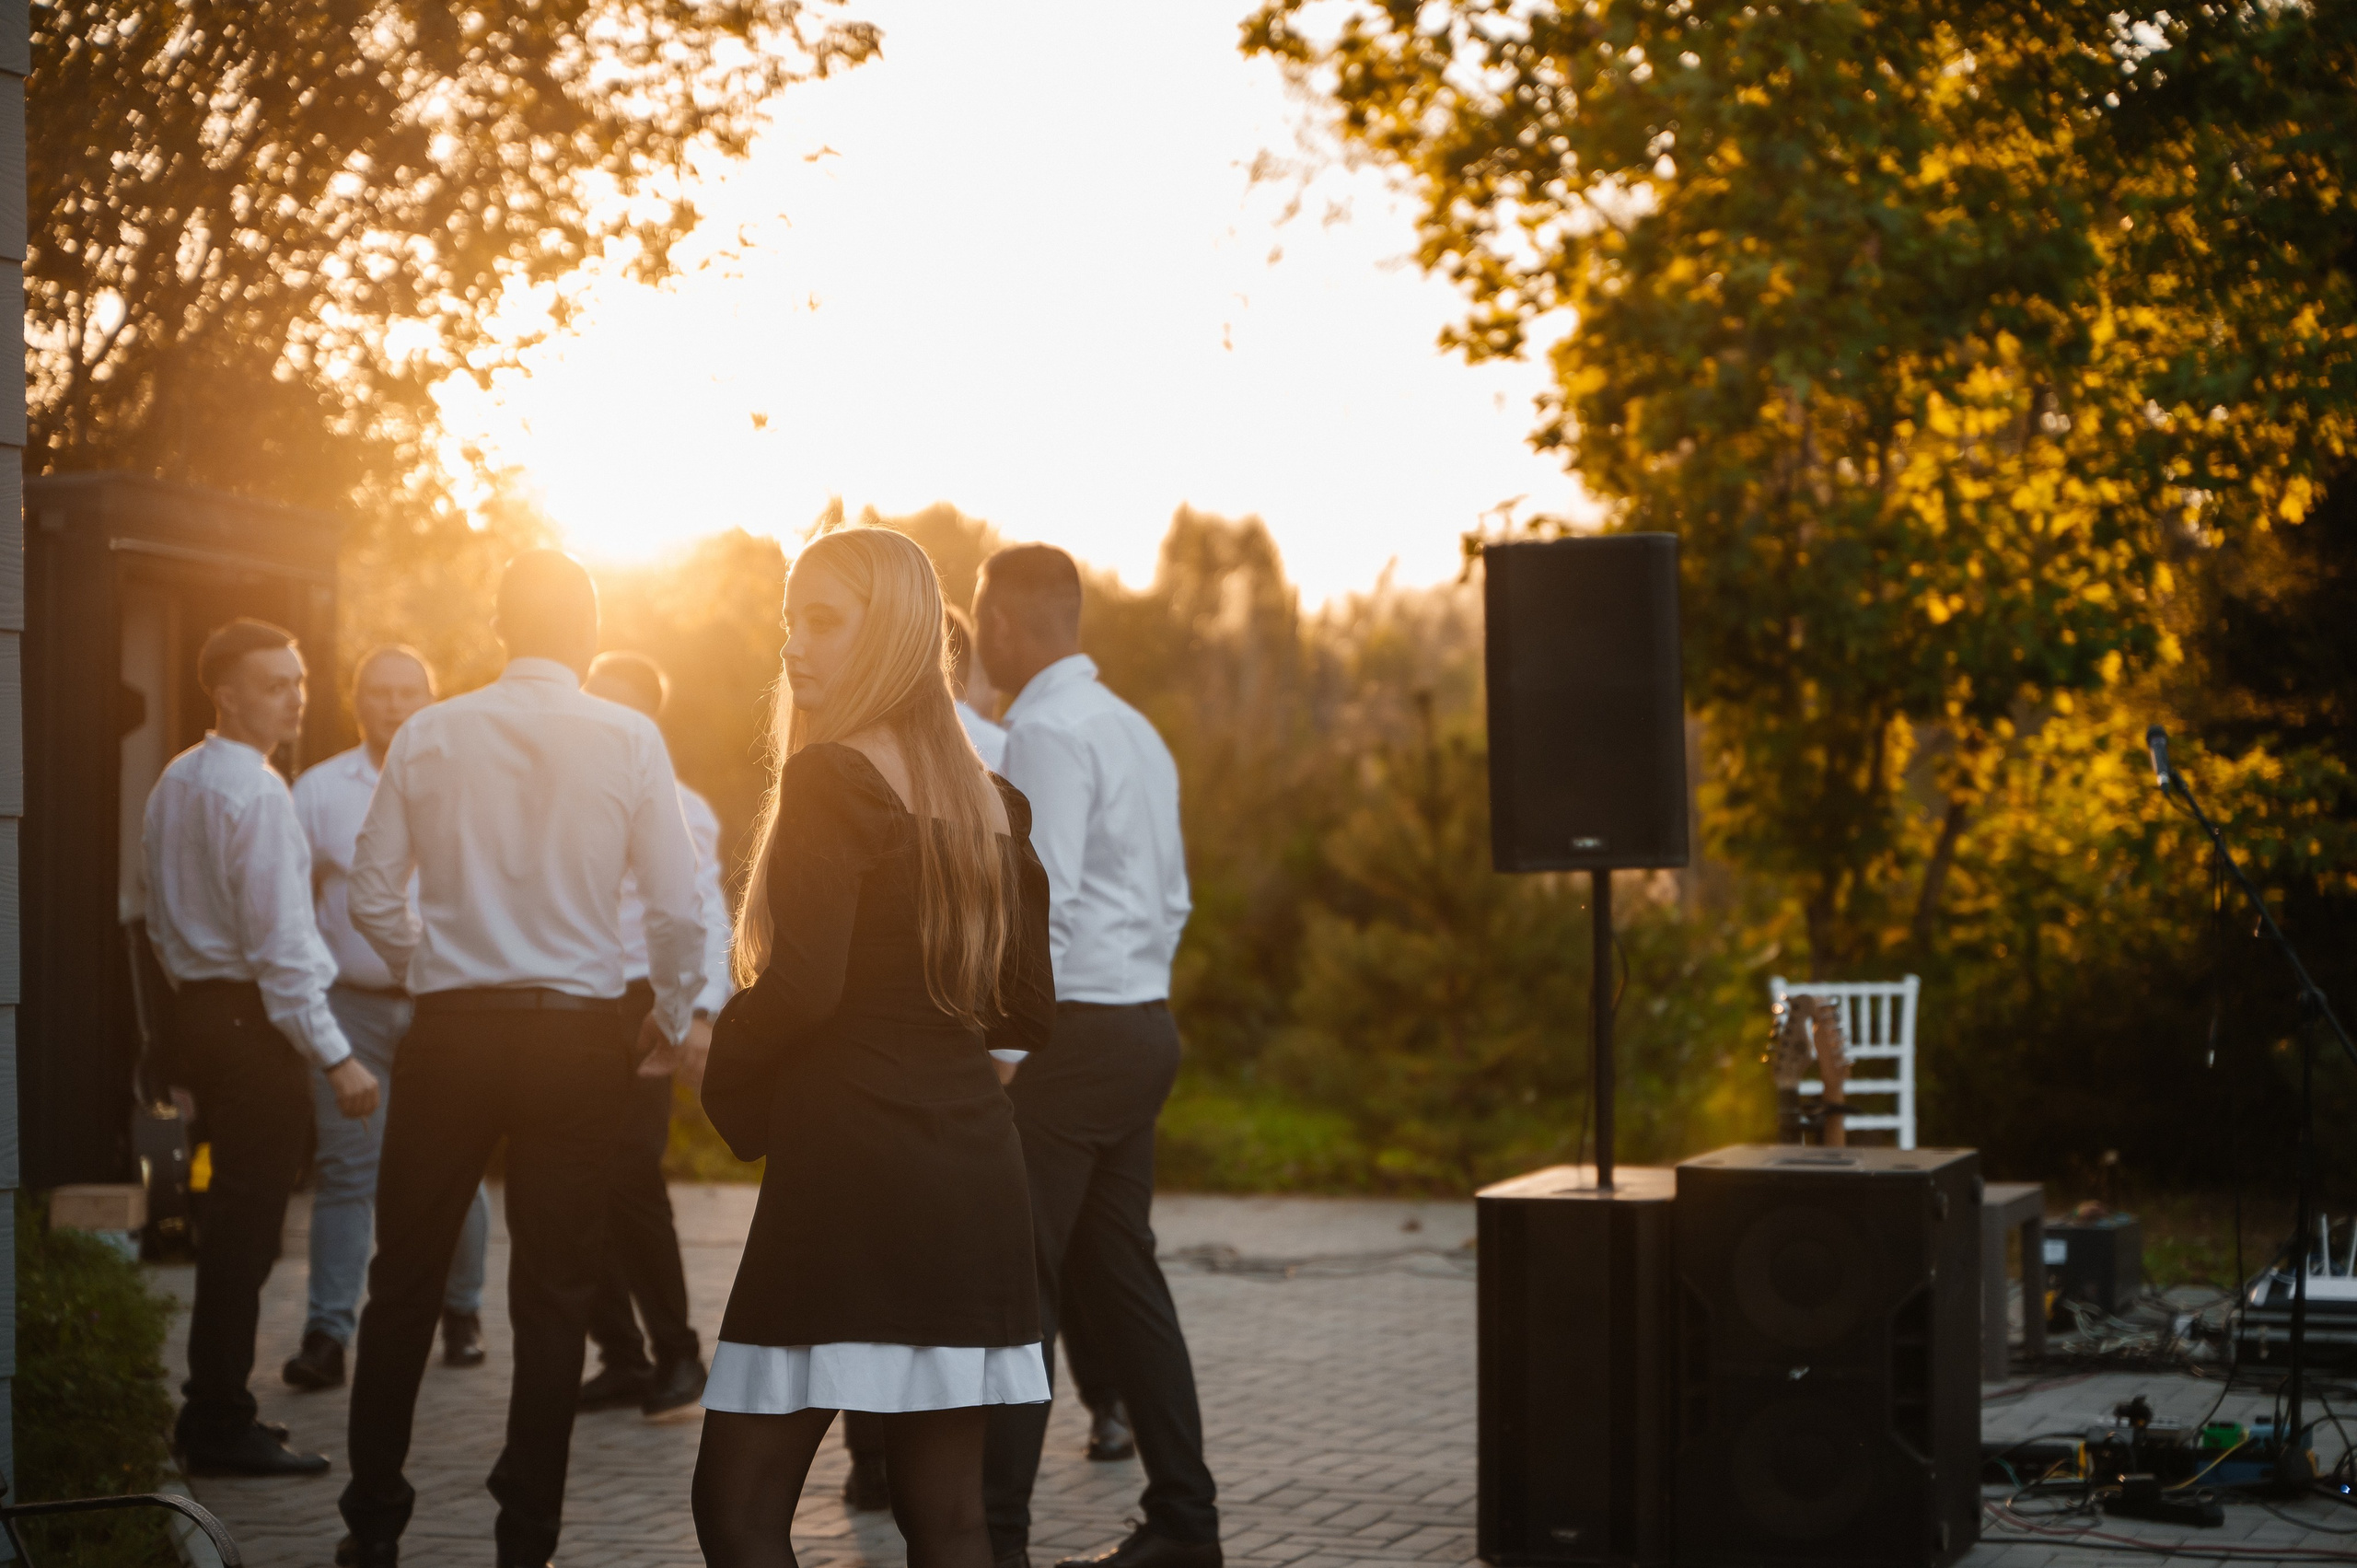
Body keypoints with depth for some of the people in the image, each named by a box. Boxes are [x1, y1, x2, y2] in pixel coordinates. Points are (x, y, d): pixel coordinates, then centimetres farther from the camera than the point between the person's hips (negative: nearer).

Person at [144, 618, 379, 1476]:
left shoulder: (174, 784, 13)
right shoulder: (256, 793, -17)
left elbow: (162, 922, 19)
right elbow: (278, 939, -21)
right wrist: (335, 1056, -19)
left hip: (201, 1010, 10)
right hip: (255, 1020, -10)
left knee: (233, 1215, 16)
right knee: (248, 1223, -5)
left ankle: (212, 1414, 21)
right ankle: (223, 1428, -2)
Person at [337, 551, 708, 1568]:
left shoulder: (429, 735, 1)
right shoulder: (629, 740, -3)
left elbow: (373, 894, 2)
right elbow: (678, 907, -5)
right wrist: (670, 1020, 10)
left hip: (451, 1028, 1)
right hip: (576, 1033, -1)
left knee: (404, 1282, 11)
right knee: (553, 1293, 6)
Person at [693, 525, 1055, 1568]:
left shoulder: (831, 778, -9)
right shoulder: (990, 802, 13)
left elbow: (802, 985, -19)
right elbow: (1027, 1009, 17)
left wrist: (725, 1071, -2)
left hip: (850, 1168, -8)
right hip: (975, 1172, 8)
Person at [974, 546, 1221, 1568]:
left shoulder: (1047, 731, -12)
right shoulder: (1133, 729, 17)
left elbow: (1044, 899, -21)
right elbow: (1171, 898, 20)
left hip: (1073, 1030, -9)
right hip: (1145, 1023, 9)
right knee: (1118, 1274, 12)